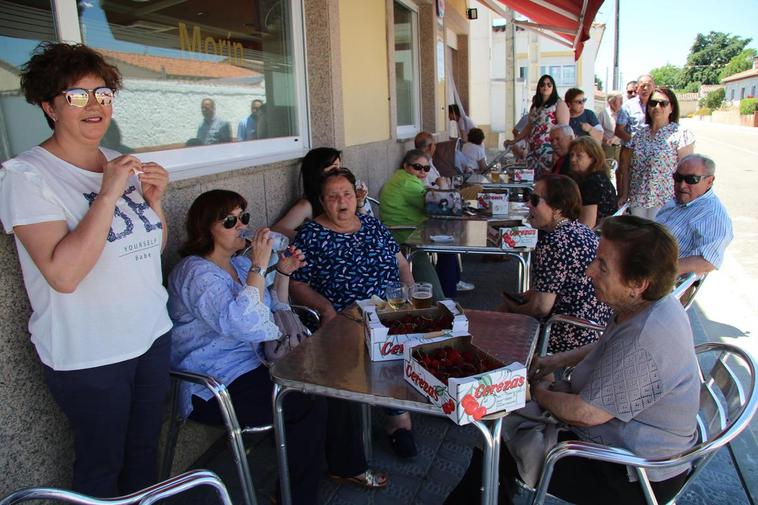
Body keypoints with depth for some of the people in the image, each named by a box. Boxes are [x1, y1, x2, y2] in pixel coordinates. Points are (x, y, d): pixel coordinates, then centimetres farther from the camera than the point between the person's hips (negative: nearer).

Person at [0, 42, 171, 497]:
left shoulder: (122, 164, 6)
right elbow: (63, 274, -25)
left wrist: (154, 200, -5)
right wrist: (108, 195, -26)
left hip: (152, 333, 6)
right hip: (89, 355, -6)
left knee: (144, 450, 20)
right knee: (101, 466, 13)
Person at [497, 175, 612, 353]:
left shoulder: (552, 242, -24)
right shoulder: (585, 232, 6)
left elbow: (541, 308, -21)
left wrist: (513, 308, -2)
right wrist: (529, 293, 11)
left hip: (573, 338, -10)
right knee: (505, 308, 22)